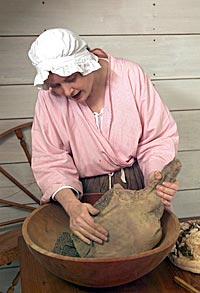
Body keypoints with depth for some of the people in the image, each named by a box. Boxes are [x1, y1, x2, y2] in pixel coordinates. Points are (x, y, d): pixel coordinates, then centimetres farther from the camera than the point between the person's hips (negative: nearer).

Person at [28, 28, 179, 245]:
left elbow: (159, 137, -7)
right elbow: (50, 163, -12)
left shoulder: (130, 75, -13)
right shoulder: (49, 98, -12)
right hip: (84, 192, 0)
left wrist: (155, 175, -27)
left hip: (138, 185, 0)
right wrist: (72, 205, -30)